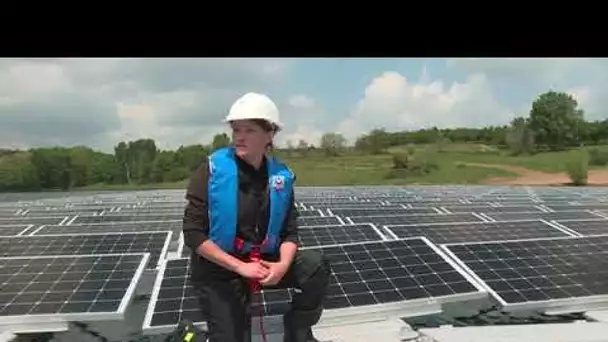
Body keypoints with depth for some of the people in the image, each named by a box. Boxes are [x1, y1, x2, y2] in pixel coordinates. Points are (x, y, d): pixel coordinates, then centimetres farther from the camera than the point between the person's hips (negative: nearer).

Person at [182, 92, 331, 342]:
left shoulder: (281, 176, -7)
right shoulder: (213, 169, -18)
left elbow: (289, 232, -2)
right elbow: (194, 234, -19)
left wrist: (283, 265, -22)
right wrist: (240, 267, -23)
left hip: (262, 260, 3)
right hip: (218, 269, -3)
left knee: (316, 266, -14)